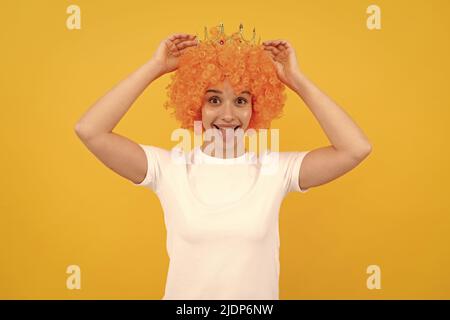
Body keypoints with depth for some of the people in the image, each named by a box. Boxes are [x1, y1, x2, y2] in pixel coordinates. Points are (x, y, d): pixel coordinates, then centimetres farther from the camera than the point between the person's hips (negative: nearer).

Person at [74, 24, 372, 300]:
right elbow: (89, 131, -20)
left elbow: (357, 149, -20)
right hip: (182, 296, 0)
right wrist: (155, 66, -18)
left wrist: (297, 79, -16)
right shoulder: (169, 167, -13)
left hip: (258, 298, 1)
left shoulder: (276, 168, -11)